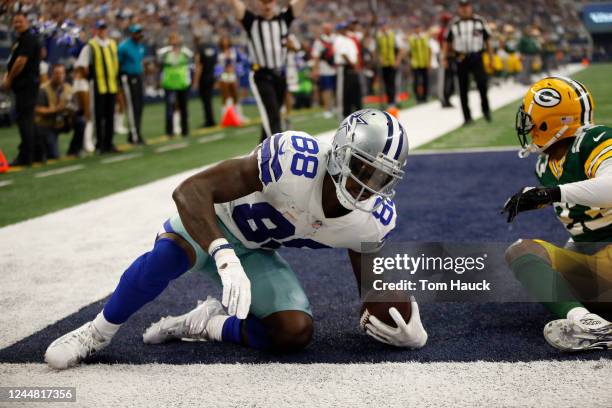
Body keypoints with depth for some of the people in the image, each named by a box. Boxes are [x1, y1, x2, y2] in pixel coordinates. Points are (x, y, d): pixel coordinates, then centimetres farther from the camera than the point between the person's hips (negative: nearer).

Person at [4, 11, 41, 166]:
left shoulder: (29, 39, -12)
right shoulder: (19, 40, 19)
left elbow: (21, 61, -19)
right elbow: (13, 62, 23)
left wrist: (9, 79, -10)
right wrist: (7, 76, 7)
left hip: (27, 84, -10)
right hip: (23, 85, 10)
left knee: (25, 120, -9)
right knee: (26, 120, 13)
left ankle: (25, 156, -8)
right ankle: (32, 154, 18)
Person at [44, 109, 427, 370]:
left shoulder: (374, 220, -17)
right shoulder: (294, 158, -37)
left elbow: (370, 278, 4)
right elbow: (191, 190, -39)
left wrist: (403, 322, -14)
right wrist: (225, 258, -52)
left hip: (258, 254, 5)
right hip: (215, 220, -5)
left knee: (296, 332, -19)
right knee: (168, 255, -37)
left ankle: (208, 324, 4)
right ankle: (97, 333, -15)